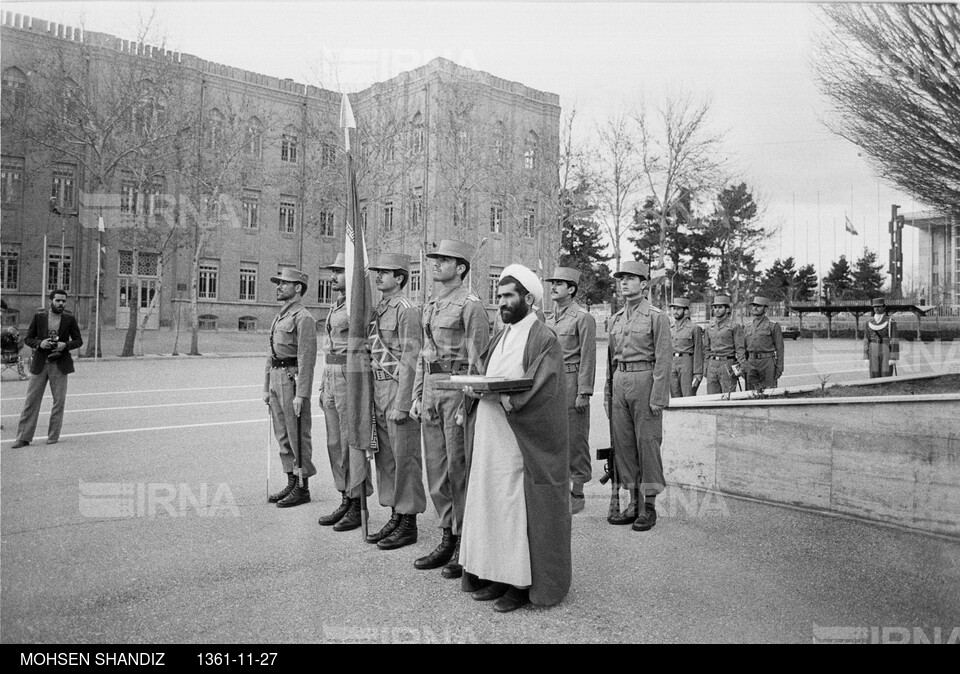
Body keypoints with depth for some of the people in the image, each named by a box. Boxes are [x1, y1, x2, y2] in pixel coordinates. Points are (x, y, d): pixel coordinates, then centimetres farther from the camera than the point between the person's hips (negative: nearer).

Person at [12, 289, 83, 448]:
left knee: (59, 401, 3)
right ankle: (23, 438, 7)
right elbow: (27, 339, 6)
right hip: (40, 364, 0)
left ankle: (53, 436, 14)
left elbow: (78, 340, 6)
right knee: (31, 400, 1)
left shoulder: (69, 319, 1)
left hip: (60, 364, 0)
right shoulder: (39, 316, 1)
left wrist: (65, 345, -13)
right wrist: (39, 343, -14)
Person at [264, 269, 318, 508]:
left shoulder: (303, 318, -11)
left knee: (298, 436, -2)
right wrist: (267, 387, 18)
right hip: (276, 378, 9)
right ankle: (291, 483, 21)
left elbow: (307, 358, -17)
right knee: (283, 435, 12)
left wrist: (301, 394, -22)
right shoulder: (280, 317, 18)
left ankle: (303, 488, 6)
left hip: (293, 379, -9)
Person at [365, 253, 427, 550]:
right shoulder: (379, 309, 15)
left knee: (404, 458, -1)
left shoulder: (406, 309, -11)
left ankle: (409, 523, 9)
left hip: (399, 390, -9)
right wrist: (374, 397, 15)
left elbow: (410, 360, -17)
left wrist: (401, 404, -20)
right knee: (384, 457, 13)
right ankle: (395, 517, 24)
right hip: (378, 390, 9)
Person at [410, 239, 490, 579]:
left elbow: (478, 359, -13)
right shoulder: (432, 305, 16)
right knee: (436, 468, 11)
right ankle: (448, 539, 23)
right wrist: (417, 395, 15)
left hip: (458, 388, -8)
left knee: (459, 468, -1)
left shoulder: (470, 305, -9)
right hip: (431, 388, 8)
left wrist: (468, 403, -17)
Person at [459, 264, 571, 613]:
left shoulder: (544, 339, -8)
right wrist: (474, 389, -5)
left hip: (523, 443, -7)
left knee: (520, 508, -1)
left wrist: (493, 392, -24)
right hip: (490, 440, 8)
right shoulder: (500, 338, 17)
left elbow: (539, 392, -17)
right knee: (492, 504, 11)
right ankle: (499, 575, 23)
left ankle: (527, 582, 12)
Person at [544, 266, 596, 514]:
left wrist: (584, 393, -16)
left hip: (571, 382, -7)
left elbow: (588, 357, -11)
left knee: (575, 439, 0)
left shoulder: (583, 318, -7)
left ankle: (577, 494, 10)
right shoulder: (548, 320, 15)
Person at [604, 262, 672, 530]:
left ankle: (650, 506, 9)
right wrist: (608, 392, 14)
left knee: (647, 443, -1)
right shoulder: (616, 318, 14)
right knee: (622, 443, 7)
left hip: (645, 381, -6)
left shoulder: (656, 317, -5)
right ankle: (633, 503, 18)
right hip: (620, 382, 6)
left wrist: (657, 397, -15)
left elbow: (664, 359, -9)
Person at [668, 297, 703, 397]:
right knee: (676, 400, 6)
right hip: (672, 365, 5)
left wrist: (697, 374, -11)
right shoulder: (671, 328, 14)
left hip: (687, 363, -5)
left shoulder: (694, 328, -3)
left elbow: (698, 352, -6)